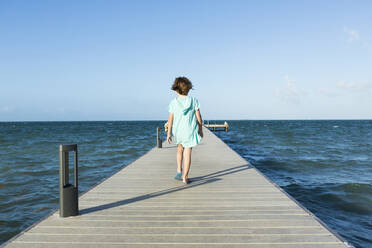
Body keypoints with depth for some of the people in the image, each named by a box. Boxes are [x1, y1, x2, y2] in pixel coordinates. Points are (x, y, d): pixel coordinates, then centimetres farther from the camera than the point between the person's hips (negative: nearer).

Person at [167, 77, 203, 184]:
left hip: (177, 130, 2)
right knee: (187, 153, 5)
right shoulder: (193, 100, -6)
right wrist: (200, 129, 9)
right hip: (190, 130, -1)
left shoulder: (173, 102, -6)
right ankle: (185, 177, 7)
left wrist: (169, 133, 2)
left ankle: (179, 171, 21)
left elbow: (171, 118, -5)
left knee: (180, 149, 26)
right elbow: (198, 116, -3)